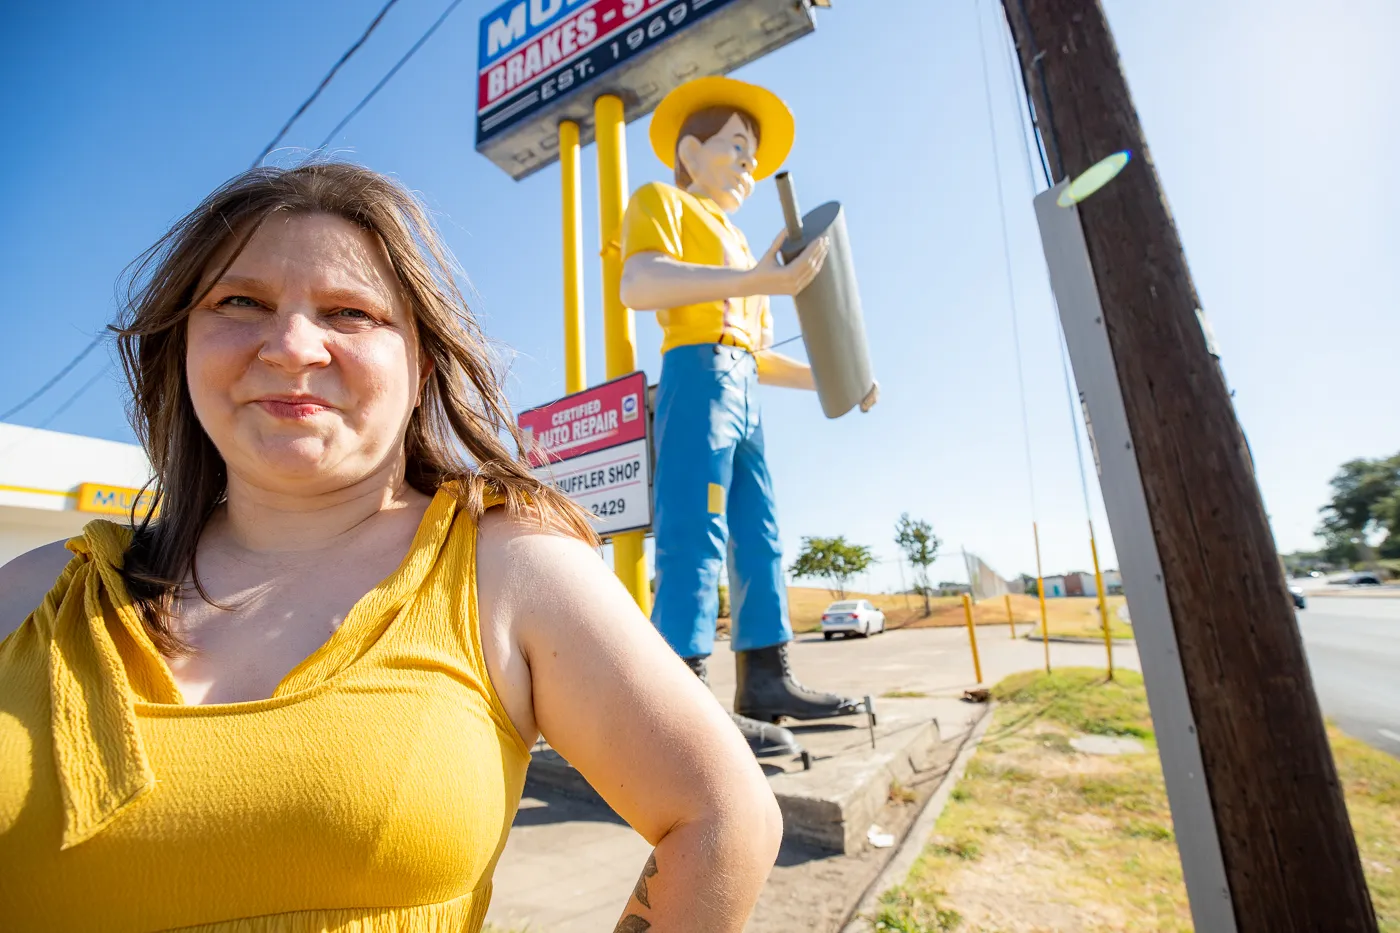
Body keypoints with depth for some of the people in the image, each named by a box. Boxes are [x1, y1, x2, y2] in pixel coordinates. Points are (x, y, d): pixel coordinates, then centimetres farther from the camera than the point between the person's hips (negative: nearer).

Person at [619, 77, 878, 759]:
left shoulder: (736, 247, 32)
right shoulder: (662, 201, 10)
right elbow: (638, 285, -14)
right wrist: (759, 279, -25)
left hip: (744, 392, 8)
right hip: (699, 375, -8)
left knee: (760, 538, 4)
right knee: (695, 536, -16)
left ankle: (766, 681, 10)